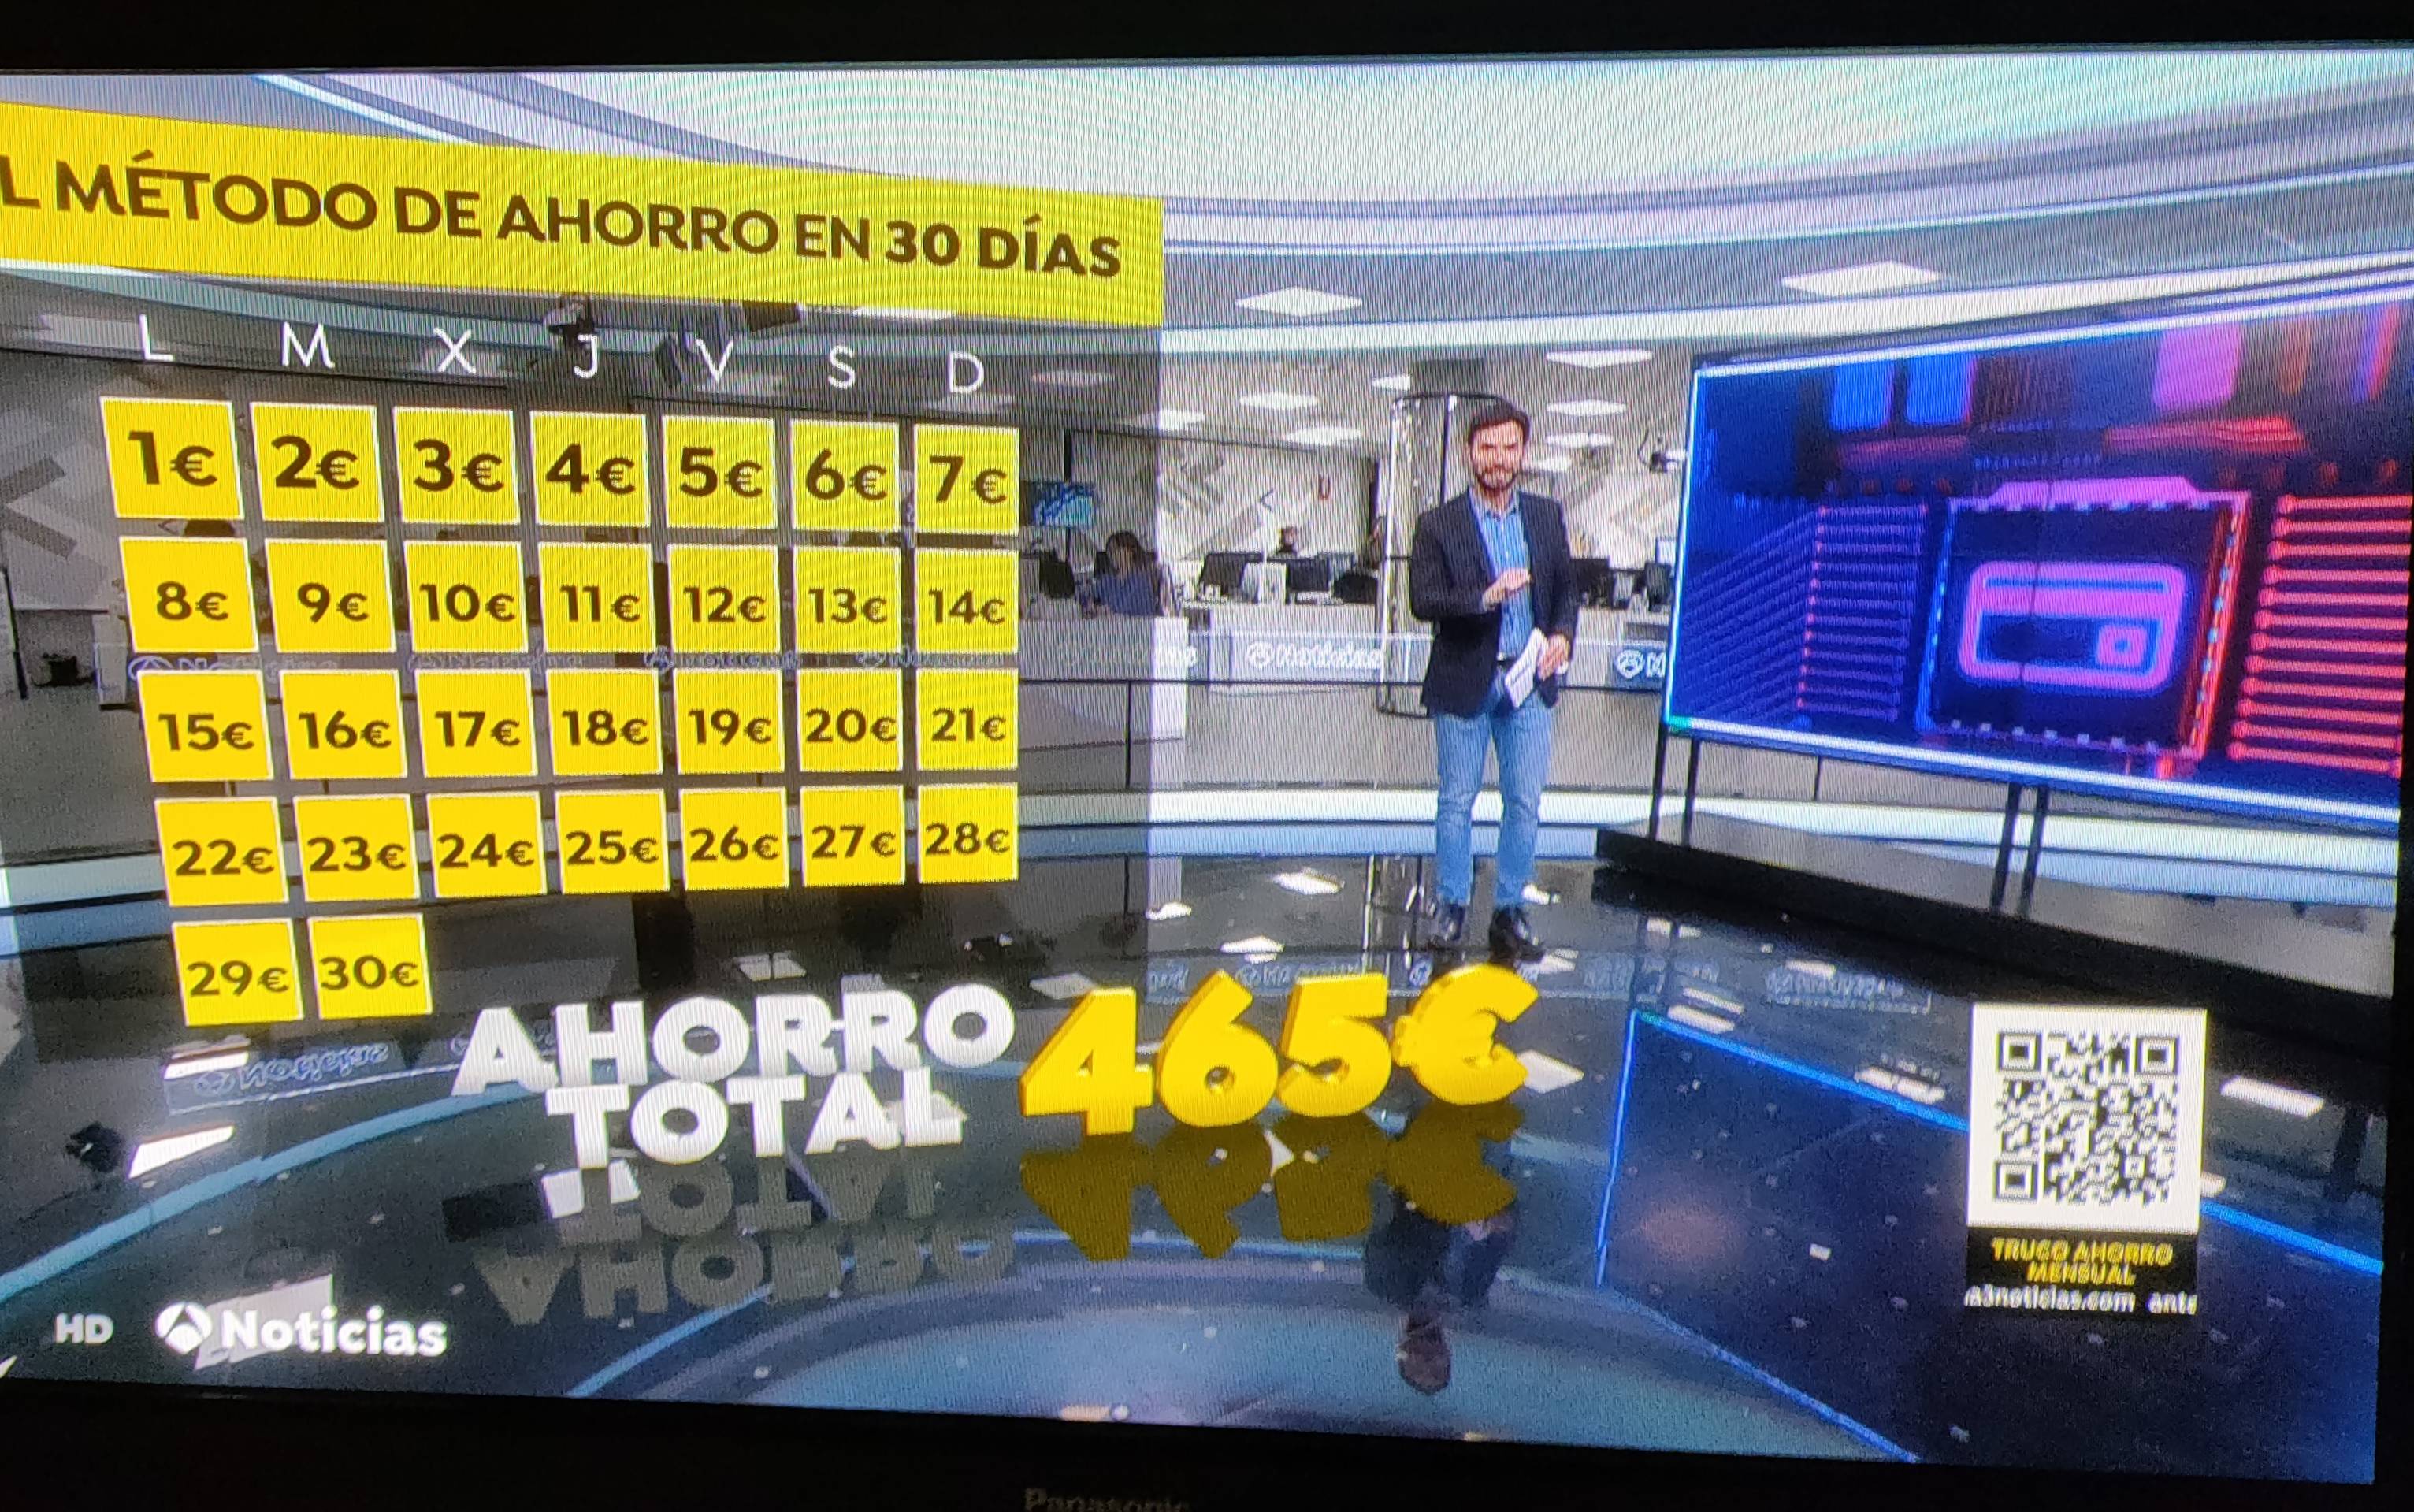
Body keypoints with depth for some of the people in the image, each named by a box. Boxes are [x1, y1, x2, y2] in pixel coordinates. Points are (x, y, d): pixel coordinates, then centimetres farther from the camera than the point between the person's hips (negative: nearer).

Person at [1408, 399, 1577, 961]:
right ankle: (1451, 905, 23)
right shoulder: (1438, 523, -6)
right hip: (1464, 684, -3)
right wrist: (1487, 596, -27)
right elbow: (1422, 600, -14)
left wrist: (1563, 634, -6)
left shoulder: (1547, 516, 6)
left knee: (1524, 804, 6)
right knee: (1455, 802, 7)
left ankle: (1509, 910, 20)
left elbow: (1566, 586, 13)